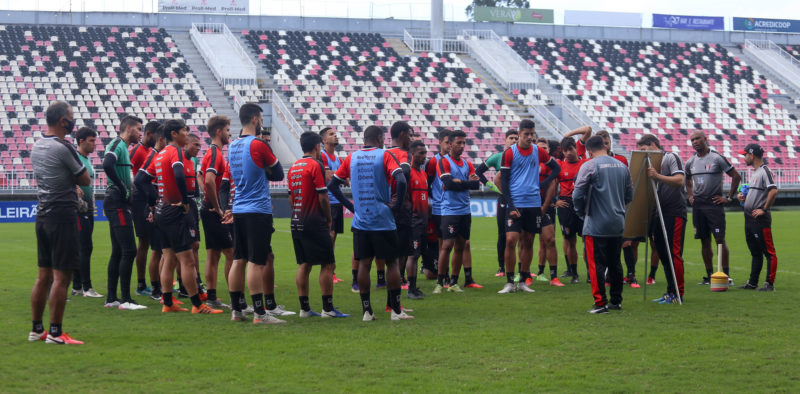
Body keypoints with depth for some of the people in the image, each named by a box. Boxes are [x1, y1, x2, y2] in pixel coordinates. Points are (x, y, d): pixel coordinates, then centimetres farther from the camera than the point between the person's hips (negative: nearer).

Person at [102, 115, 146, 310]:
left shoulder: (123, 147, 20)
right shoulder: (117, 144, -10)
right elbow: (107, 165, -28)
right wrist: (123, 188, -20)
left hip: (119, 204, 10)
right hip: (117, 204, -10)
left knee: (118, 252, 12)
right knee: (129, 251, -11)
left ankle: (111, 298, 16)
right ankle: (125, 299, -10)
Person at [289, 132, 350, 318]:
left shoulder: (293, 167, 12)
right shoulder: (316, 165, -10)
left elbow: (291, 197, 15)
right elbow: (322, 196, -13)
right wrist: (329, 219, -2)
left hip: (297, 223, 8)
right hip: (315, 223, -8)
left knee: (304, 265, 10)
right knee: (327, 264, -2)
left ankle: (304, 308, 10)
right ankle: (327, 308, -4)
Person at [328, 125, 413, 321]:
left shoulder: (351, 158, 7)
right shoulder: (384, 156, -5)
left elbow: (332, 185, 8)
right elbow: (401, 181, -20)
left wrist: (350, 205, 10)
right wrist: (397, 204, -9)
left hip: (360, 222, 4)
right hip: (383, 221, -4)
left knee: (364, 264, 6)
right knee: (391, 263, 4)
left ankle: (367, 311, 6)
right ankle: (396, 310, 5)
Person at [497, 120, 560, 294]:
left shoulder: (539, 151, 6)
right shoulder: (509, 153, -3)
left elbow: (556, 168, 20)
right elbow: (504, 181, -3)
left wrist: (544, 184, 4)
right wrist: (511, 206, -10)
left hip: (534, 204, 3)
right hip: (515, 204, -3)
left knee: (528, 242, 7)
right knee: (511, 240, -12)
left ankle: (523, 281, 15)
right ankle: (509, 282, -5)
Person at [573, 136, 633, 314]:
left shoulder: (589, 166, -10)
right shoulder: (622, 166, 9)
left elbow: (578, 194, -13)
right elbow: (629, 195, 15)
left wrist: (581, 212, 5)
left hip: (596, 225, -6)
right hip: (618, 225, 6)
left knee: (597, 264, -3)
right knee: (615, 263, 14)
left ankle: (601, 303, -5)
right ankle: (616, 301, 20)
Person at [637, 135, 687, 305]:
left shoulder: (671, 157, -4)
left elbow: (679, 180, -19)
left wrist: (657, 176, -28)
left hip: (674, 212, -9)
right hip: (659, 213, 9)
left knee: (674, 253, -9)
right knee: (662, 253, 9)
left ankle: (678, 293, -5)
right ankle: (671, 291, 16)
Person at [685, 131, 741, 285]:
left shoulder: (717, 158, -6)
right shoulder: (690, 162, 11)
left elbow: (736, 176, -2)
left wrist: (729, 198, -5)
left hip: (714, 203, -5)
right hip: (698, 205, 5)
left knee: (720, 239, -8)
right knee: (705, 241, 7)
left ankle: (727, 275, -6)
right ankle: (709, 275, 12)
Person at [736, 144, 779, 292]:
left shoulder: (765, 171, -11)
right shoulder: (754, 172, 19)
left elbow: (773, 191, -24)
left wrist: (764, 209, -21)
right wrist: (743, 197, 11)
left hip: (760, 219, -10)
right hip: (750, 218, 10)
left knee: (769, 252, -7)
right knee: (755, 253, 15)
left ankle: (769, 283, -8)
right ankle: (752, 283, 20)